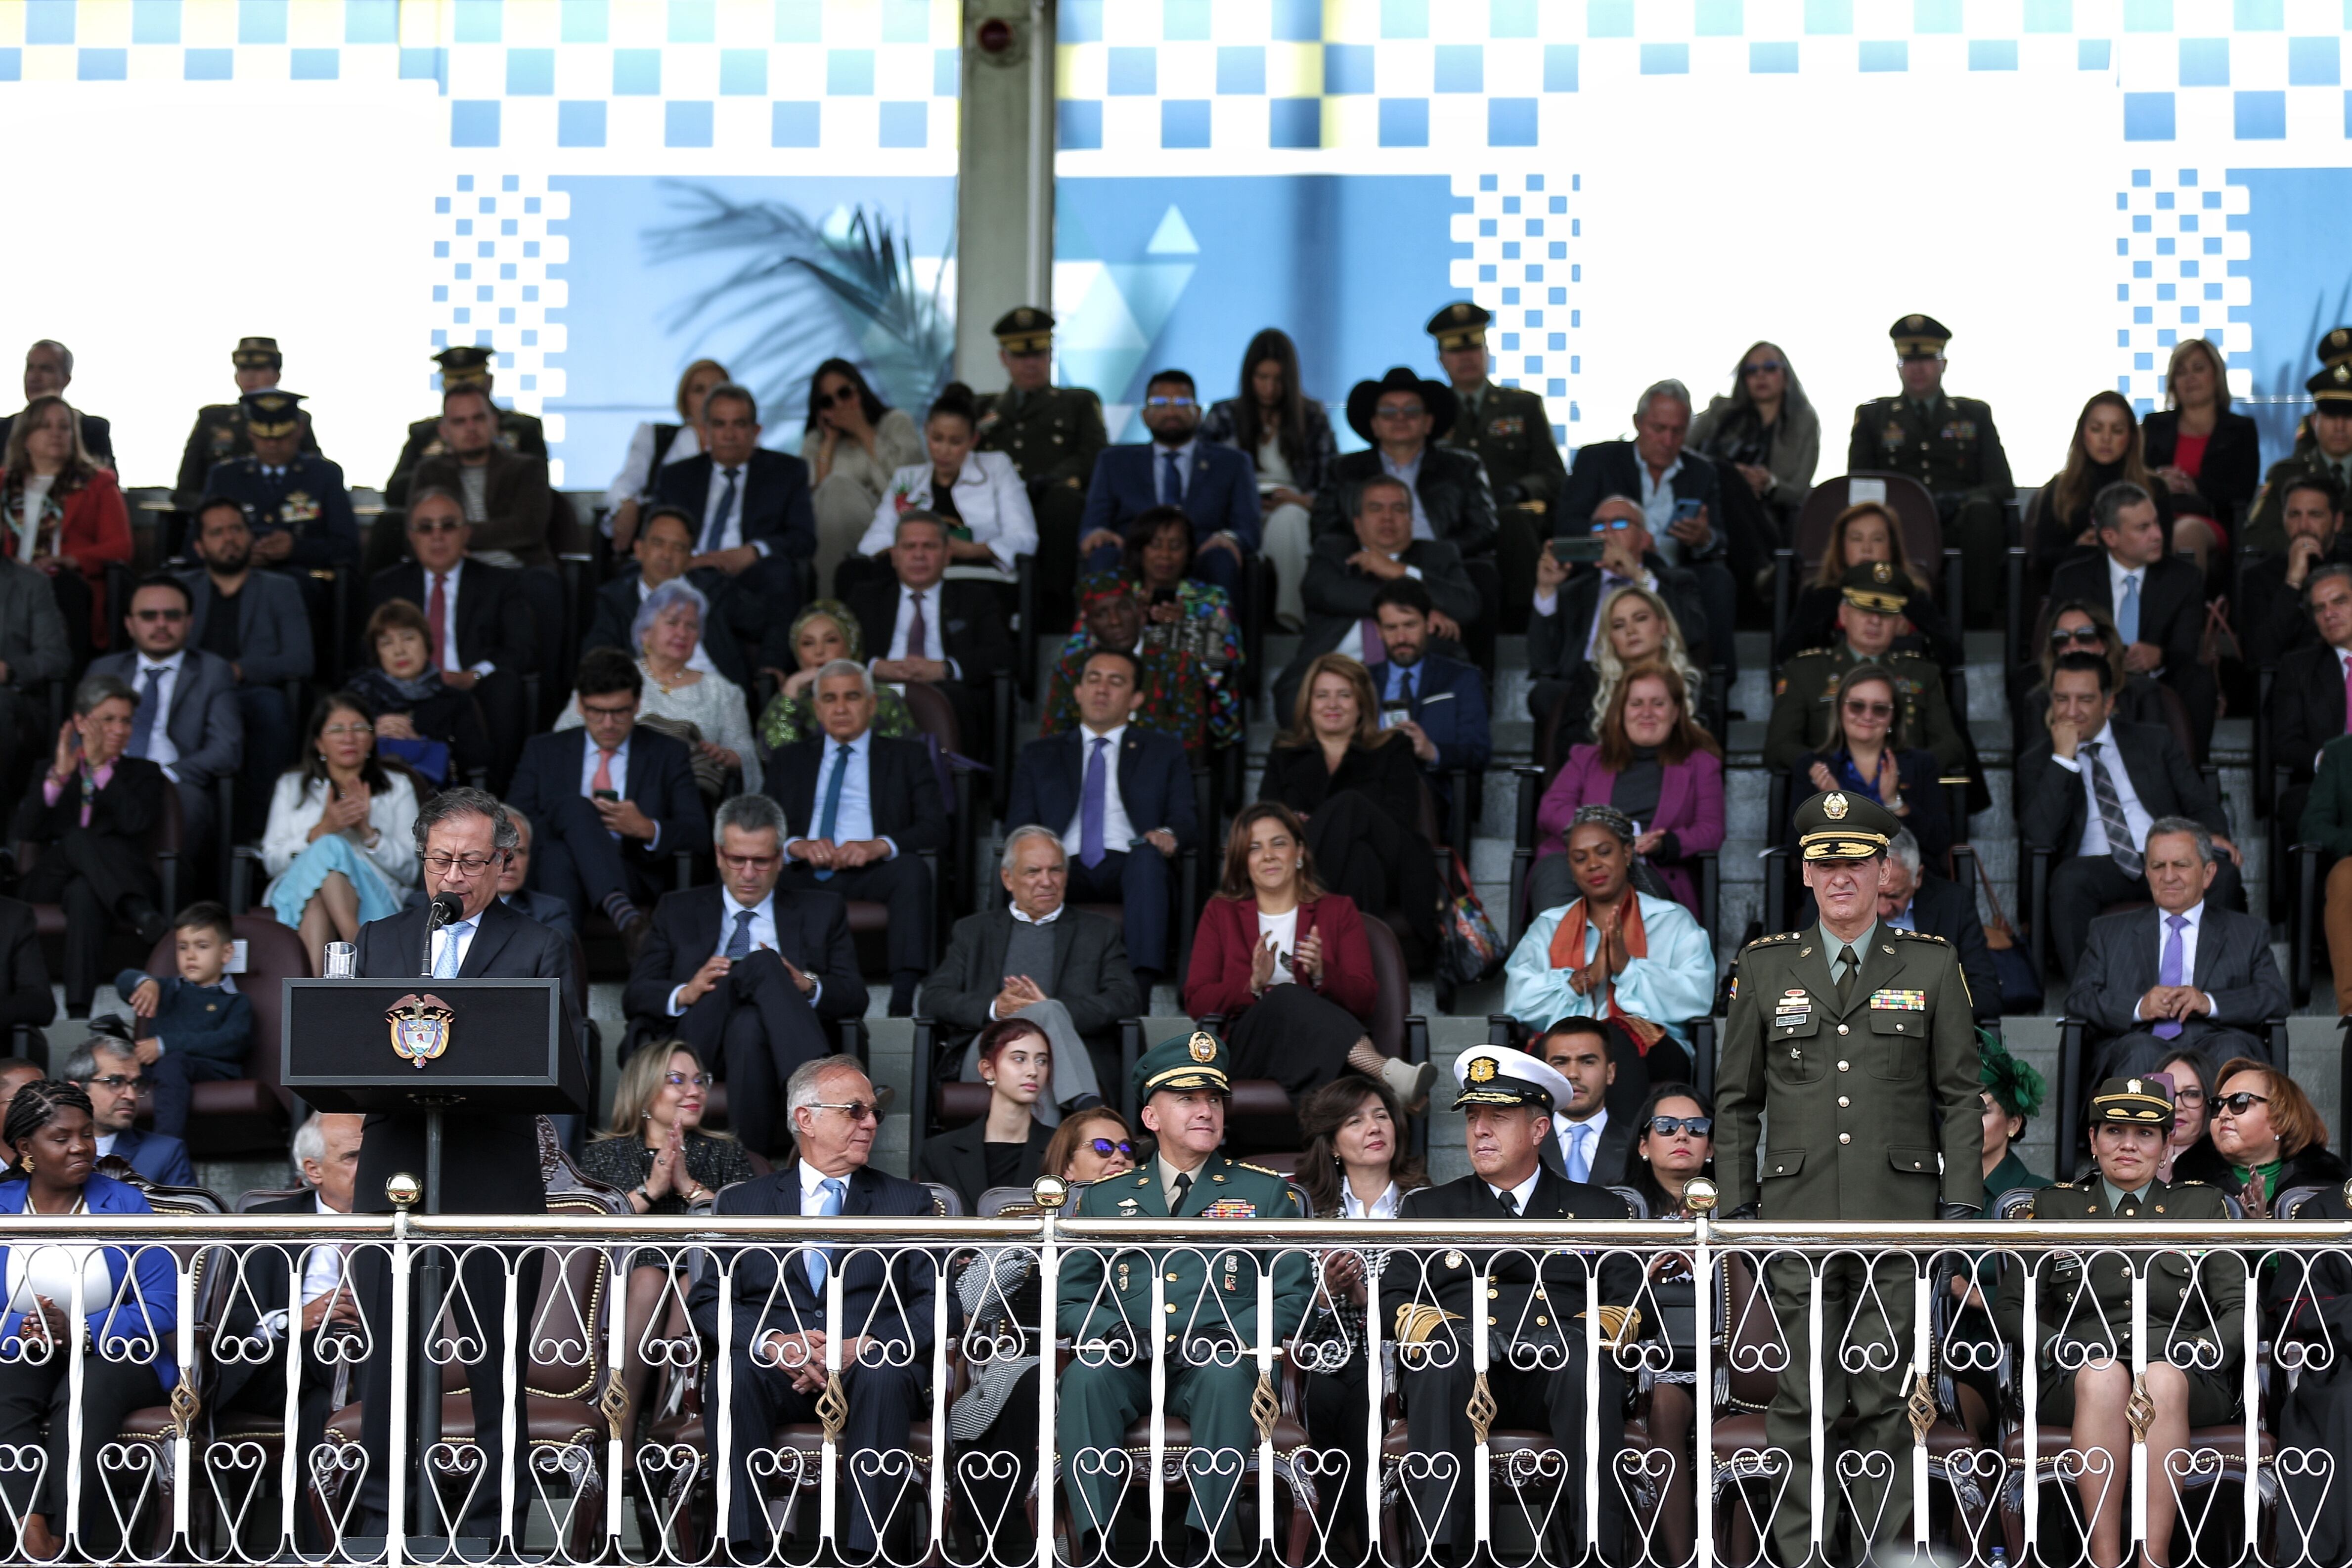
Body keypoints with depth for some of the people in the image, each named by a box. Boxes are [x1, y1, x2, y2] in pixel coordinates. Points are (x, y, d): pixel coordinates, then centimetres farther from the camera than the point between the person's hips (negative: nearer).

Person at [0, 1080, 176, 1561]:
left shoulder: (125, 1204, 4)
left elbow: (164, 1307, -6)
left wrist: (78, 1331, -19)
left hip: (114, 1354, -1)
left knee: (85, 1395, -36)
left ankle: (62, 1541, -41)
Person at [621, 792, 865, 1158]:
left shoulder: (822, 911, 25)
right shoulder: (678, 910, 26)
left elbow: (855, 998, 13)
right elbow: (635, 997, 14)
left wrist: (807, 986, -10)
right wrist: (684, 994, -9)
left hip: (782, 1042, 0)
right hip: (697, 1044, 0)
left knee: (749, 1025, -38)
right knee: (762, 963, -31)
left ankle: (751, 1160, -48)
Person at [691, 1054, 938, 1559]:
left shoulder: (910, 1203, 18)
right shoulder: (741, 1204, 18)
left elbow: (936, 1303, 4)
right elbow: (708, 1301, 5)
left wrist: (865, 1345, -15)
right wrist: (772, 1341, -16)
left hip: (870, 1370, 0)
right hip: (776, 1374, 1)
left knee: (885, 1372, -35)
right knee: (732, 1370, -32)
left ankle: (865, 1551, -40)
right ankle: (746, 1547, -35)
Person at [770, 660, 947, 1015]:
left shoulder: (904, 757, 19)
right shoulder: (791, 760, 24)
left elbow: (936, 829, 4)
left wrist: (880, 846, -16)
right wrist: (796, 846, -13)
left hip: (870, 871, -1)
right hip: (806, 875, 1)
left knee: (912, 868, -35)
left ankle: (903, 1001, -45)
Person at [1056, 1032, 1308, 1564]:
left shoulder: (1265, 1193, 16)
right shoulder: (1104, 1198, 20)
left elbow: (1292, 1297, 8)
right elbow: (1069, 1298, 15)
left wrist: (1223, 1339, -10)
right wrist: (1117, 1333, -8)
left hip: (1214, 1365, -1)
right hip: (1128, 1365, 1)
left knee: (1229, 1374, -36)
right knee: (1086, 1375, -33)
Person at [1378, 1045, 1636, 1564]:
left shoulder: (1601, 1210, 23)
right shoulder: (1428, 1208, 24)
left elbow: (1626, 1302, 12)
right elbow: (1397, 1299, 12)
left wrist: (1578, 1338, -12)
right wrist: (1460, 1347, -10)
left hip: (1557, 1368, 0)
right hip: (1467, 1369, 0)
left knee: (1590, 1362, -36)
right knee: (1441, 1361, -36)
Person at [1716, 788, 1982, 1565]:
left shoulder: (1932, 967, 6)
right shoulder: (1765, 968, 8)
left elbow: (1960, 1097, 6)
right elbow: (1736, 1100, 11)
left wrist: (1961, 1204, -1)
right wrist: (1735, 1207, 5)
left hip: (1898, 1219, -1)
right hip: (1797, 1216, 1)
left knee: (1886, 1397, 1)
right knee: (1802, 1401, -1)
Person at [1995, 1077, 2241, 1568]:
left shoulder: (2202, 1205, 17)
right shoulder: (2055, 1206, 16)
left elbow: (2239, 1309, 9)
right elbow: (2011, 1305, 9)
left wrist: (2191, 1353, -10)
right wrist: (2063, 1349, -10)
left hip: (2185, 1378, 0)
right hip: (2077, 1382, 0)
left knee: (2164, 1378, -37)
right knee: (2103, 1373, -37)